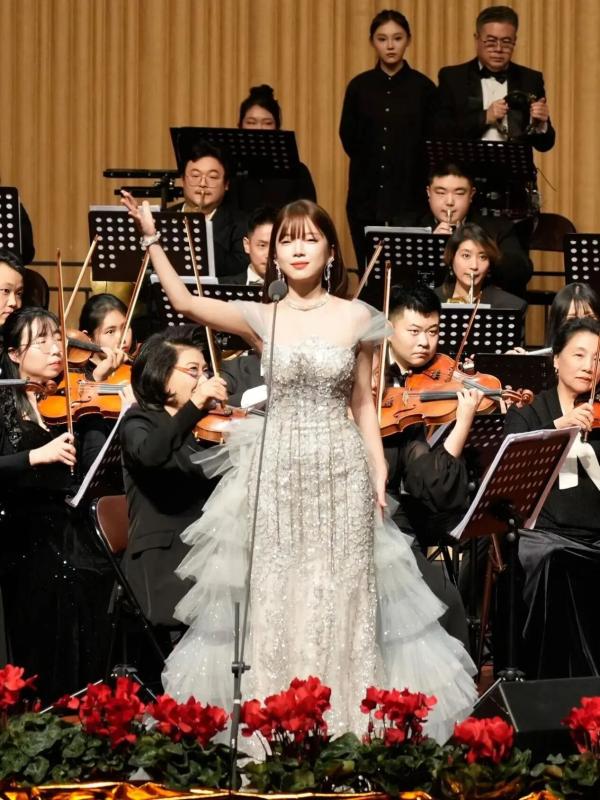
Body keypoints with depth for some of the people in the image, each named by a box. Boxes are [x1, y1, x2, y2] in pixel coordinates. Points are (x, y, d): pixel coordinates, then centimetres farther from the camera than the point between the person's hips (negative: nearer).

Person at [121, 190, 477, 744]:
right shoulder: (261, 318, 2)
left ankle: (342, 726, 9)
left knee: (338, 604, 2)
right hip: (276, 474, 1)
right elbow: (184, 302, -8)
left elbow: (363, 404, 8)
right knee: (272, 601, 2)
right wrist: (152, 239, -14)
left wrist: (379, 475, 3)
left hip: (340, 475, 0)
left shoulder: (355, 318, 2)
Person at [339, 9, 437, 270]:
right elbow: (349, 139, 11)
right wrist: (372, 163, 5)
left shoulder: (423, 87, 1)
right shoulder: (360, 86, 5)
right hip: (367, 193, 2)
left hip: (410, 193, -2)